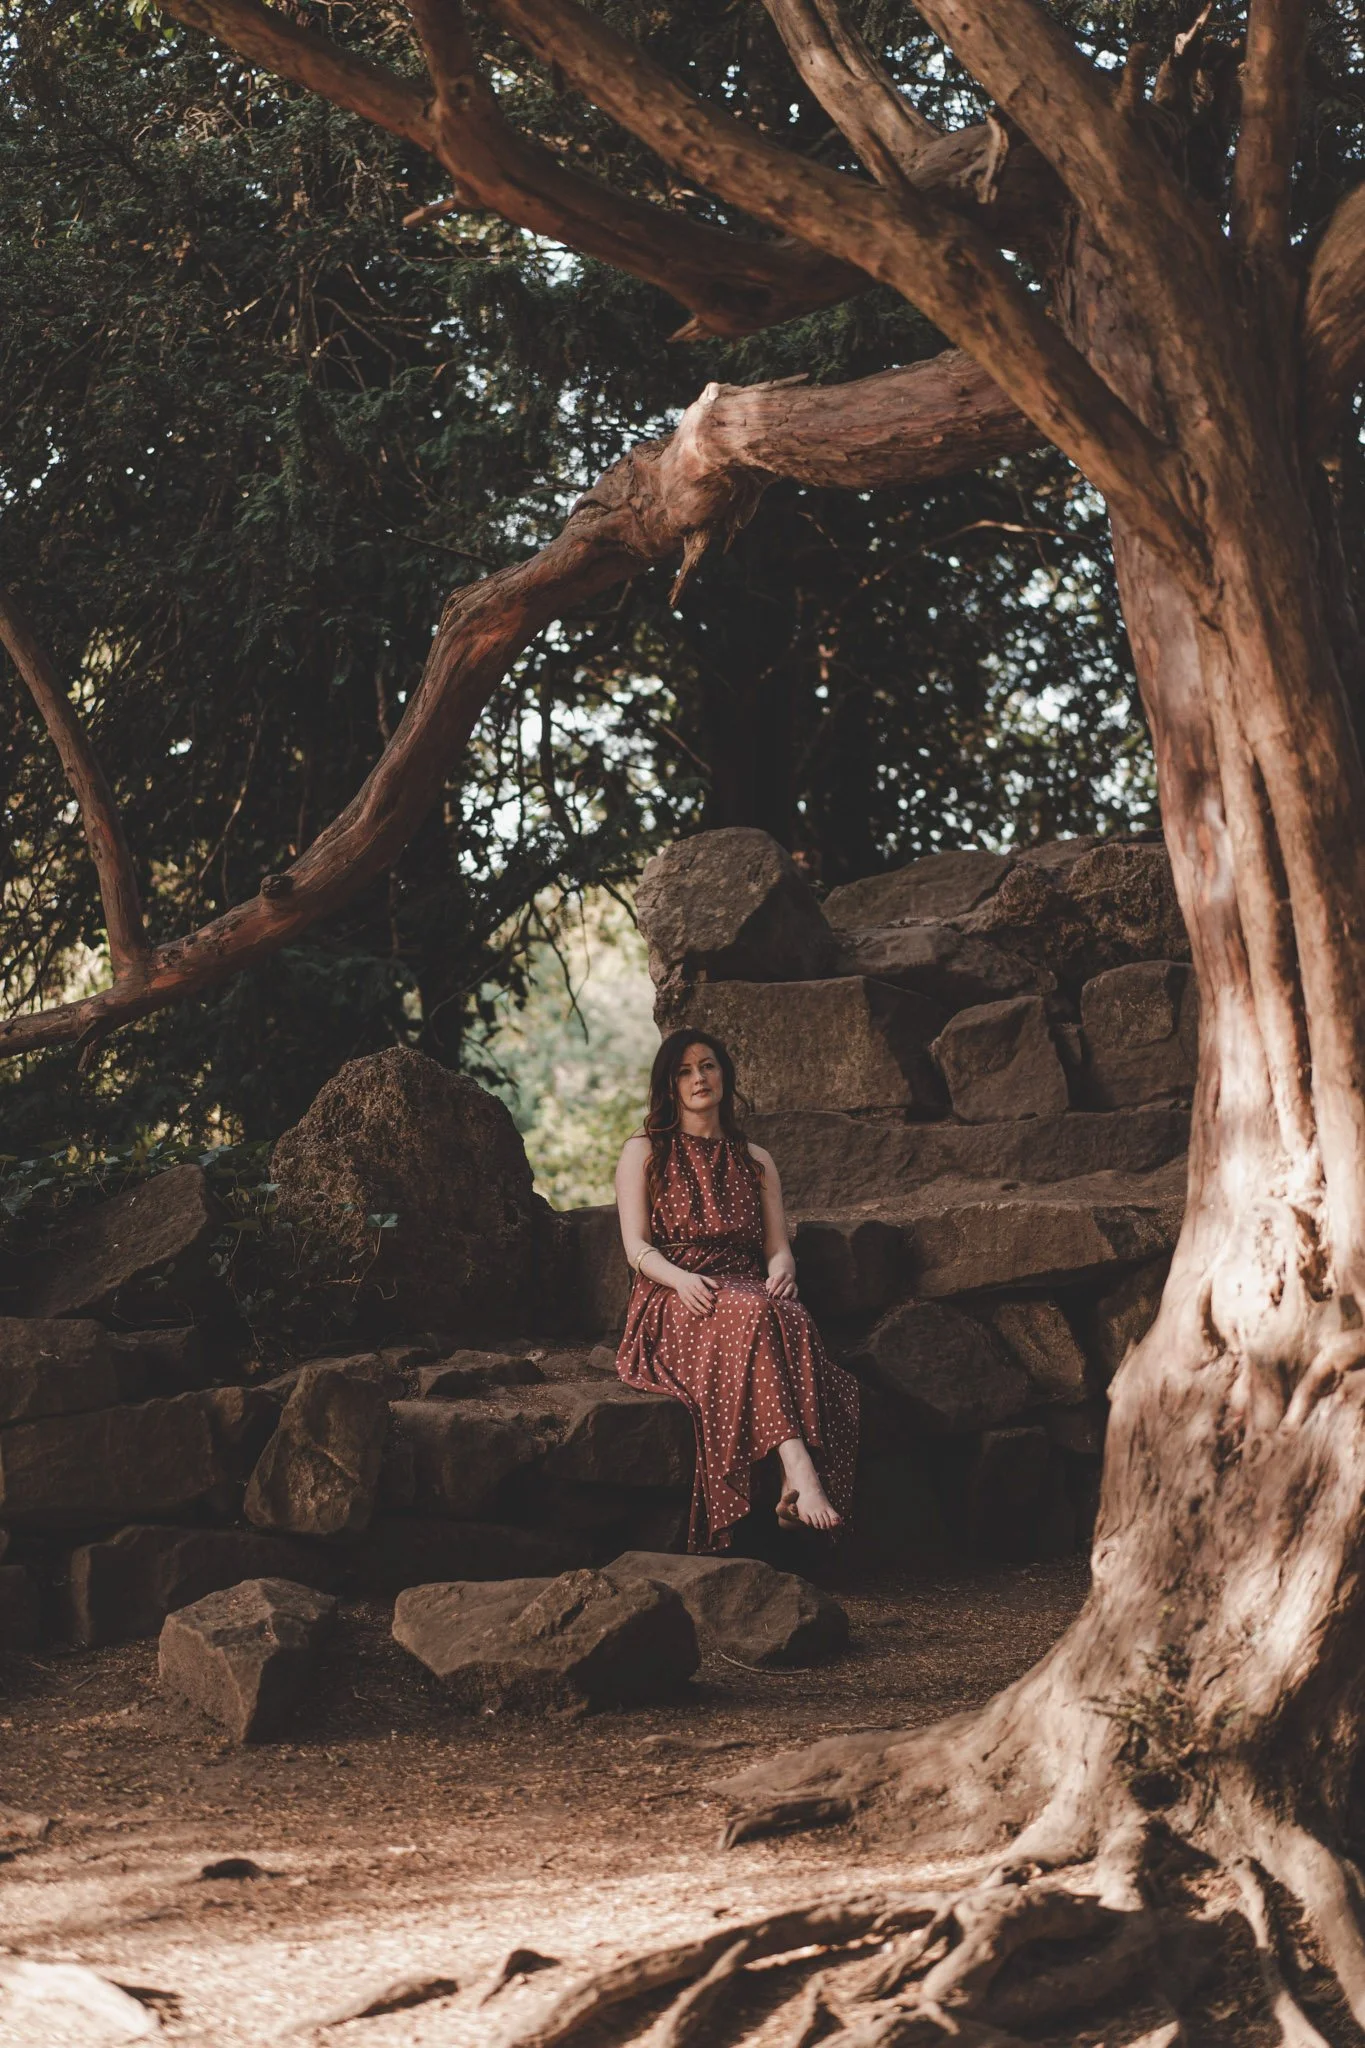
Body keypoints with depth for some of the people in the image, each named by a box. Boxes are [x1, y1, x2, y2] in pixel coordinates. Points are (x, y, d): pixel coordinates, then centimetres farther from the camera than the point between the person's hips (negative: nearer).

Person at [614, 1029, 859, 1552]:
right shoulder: (644, 1152, 15)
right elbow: (637, 1247, 3)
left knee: (792, 1320, -36)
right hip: (672, 1305, -3)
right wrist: (680, 1278, -19)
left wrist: (780, 1272, -10)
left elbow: (777, 1246, 16)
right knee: (754, 1316, -39)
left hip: (748, 1293, 3)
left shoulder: (754, 1160, 25)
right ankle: (800, 1470, -54)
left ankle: (795, 1489, -53)